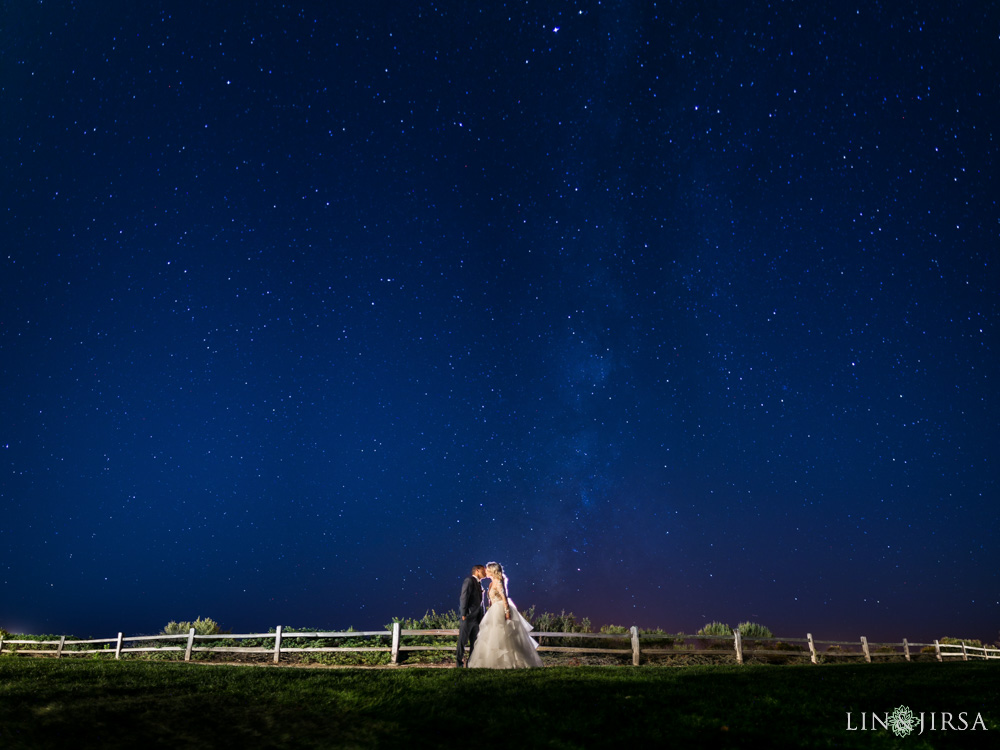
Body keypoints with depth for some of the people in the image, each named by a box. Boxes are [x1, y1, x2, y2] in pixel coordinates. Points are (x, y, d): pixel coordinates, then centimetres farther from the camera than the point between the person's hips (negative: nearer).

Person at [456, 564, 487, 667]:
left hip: (476, 618, 9)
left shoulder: (479, 584, 19)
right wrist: (463, 614, -19)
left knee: (474, 642, 10)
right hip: (468, 617, -9)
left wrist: (482, 617, 16)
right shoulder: (469, 580, -7)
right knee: (462, 641, -5)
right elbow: (464, 598, -14)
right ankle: (459, 664, 1)